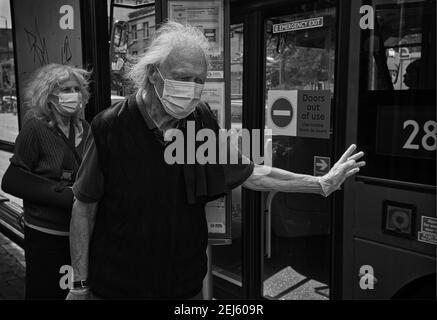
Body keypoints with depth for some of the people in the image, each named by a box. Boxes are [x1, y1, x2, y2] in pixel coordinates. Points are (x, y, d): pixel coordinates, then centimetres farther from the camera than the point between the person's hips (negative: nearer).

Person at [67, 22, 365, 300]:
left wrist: (321, 184, 2)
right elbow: (85, 206, -9)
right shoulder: (110, 127, -17)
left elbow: (251, 174, 1)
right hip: (116, 286, -2)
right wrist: (80, 285, -7)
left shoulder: (202, 121, -7)